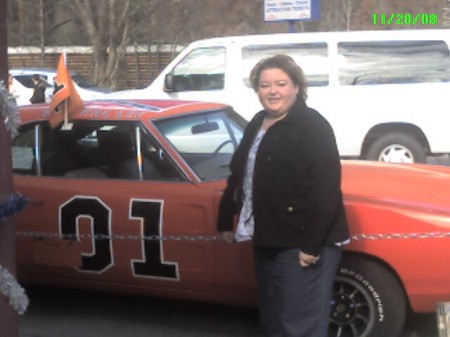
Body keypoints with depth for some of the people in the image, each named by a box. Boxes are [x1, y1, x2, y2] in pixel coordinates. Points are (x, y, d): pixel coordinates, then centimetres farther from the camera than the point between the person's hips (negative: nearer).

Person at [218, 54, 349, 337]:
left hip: (303, 244, -9)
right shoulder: (258, 124, 14)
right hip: (268, 242, 9)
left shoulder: (312, 127, -14)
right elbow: (239, 175, 24)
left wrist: (311, 244, -25)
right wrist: (226, 219, 22)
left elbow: (325, 189, -22)